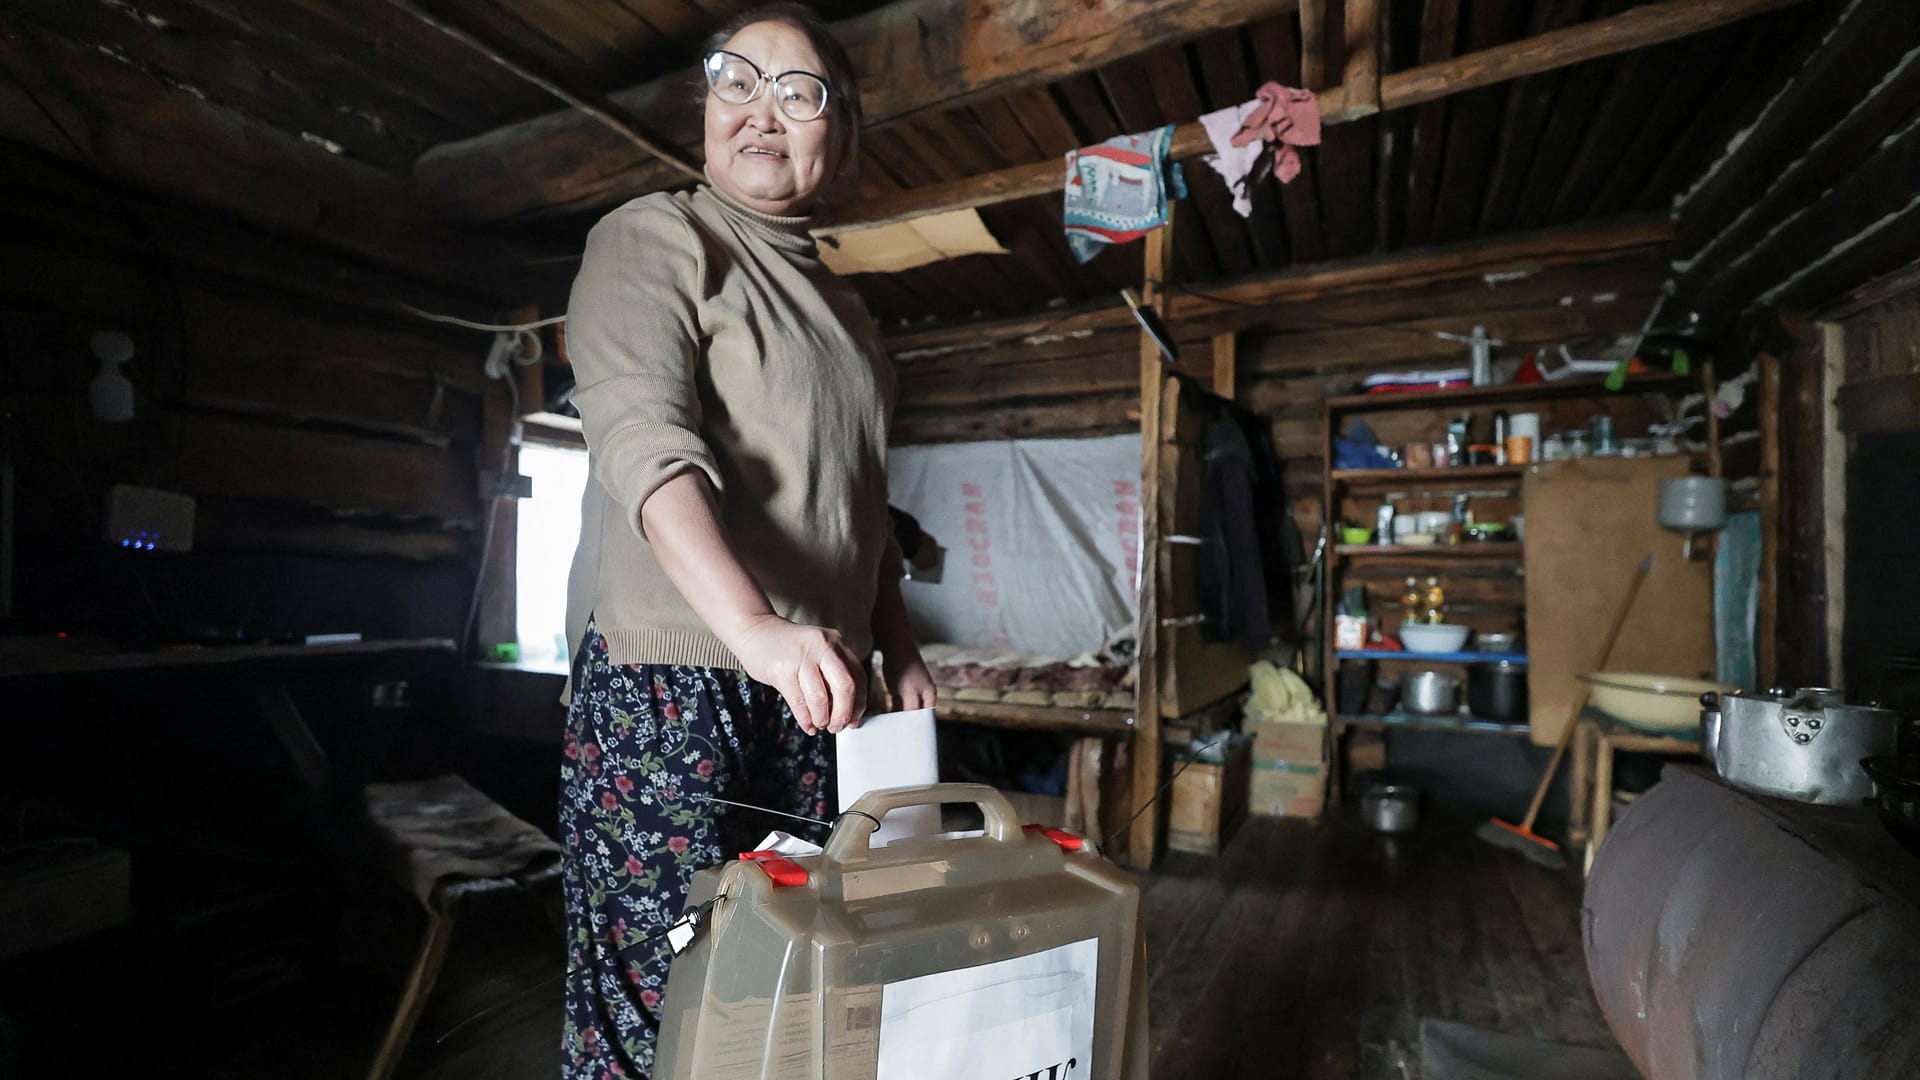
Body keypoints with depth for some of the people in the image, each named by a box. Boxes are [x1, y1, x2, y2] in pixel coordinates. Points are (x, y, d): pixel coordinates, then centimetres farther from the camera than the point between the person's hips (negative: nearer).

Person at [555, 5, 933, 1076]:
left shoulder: (844, 310, 19)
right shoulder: (657, 236, -1)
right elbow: (640, 435, -19)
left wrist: (900, 649, 15)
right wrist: (754, 624, -33)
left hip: (807, 685, 6)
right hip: (670, 674, -6)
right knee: (661, 980, 0)